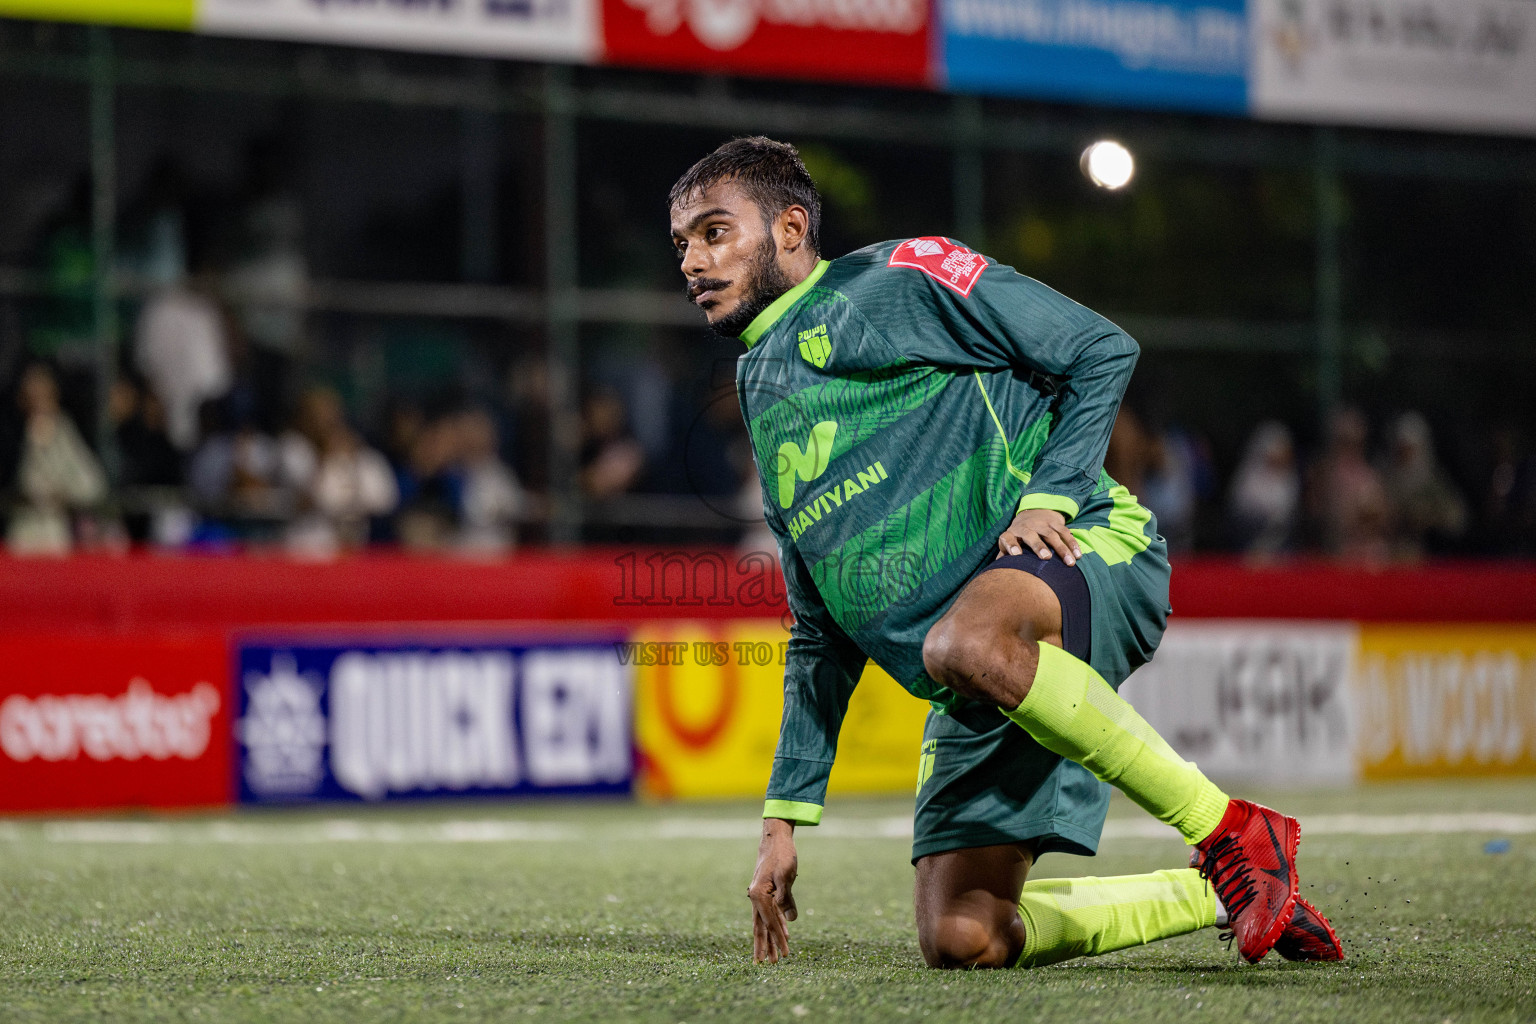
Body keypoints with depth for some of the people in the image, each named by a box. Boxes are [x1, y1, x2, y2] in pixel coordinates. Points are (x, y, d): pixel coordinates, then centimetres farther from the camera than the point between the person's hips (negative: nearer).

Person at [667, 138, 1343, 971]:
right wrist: (785, 816, 19)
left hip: (1087, 554, -7)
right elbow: (822, 639, 27)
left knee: (963, 645, -41)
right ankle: (1217, 894, 15)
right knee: (959, 940, -7)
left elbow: (1101, 350, 0)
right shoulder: (763, 401, 25)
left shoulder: (895, 279, 4)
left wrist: (1051, 494, -14)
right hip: (982, 689, 7)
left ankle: (1229, 833, -27)